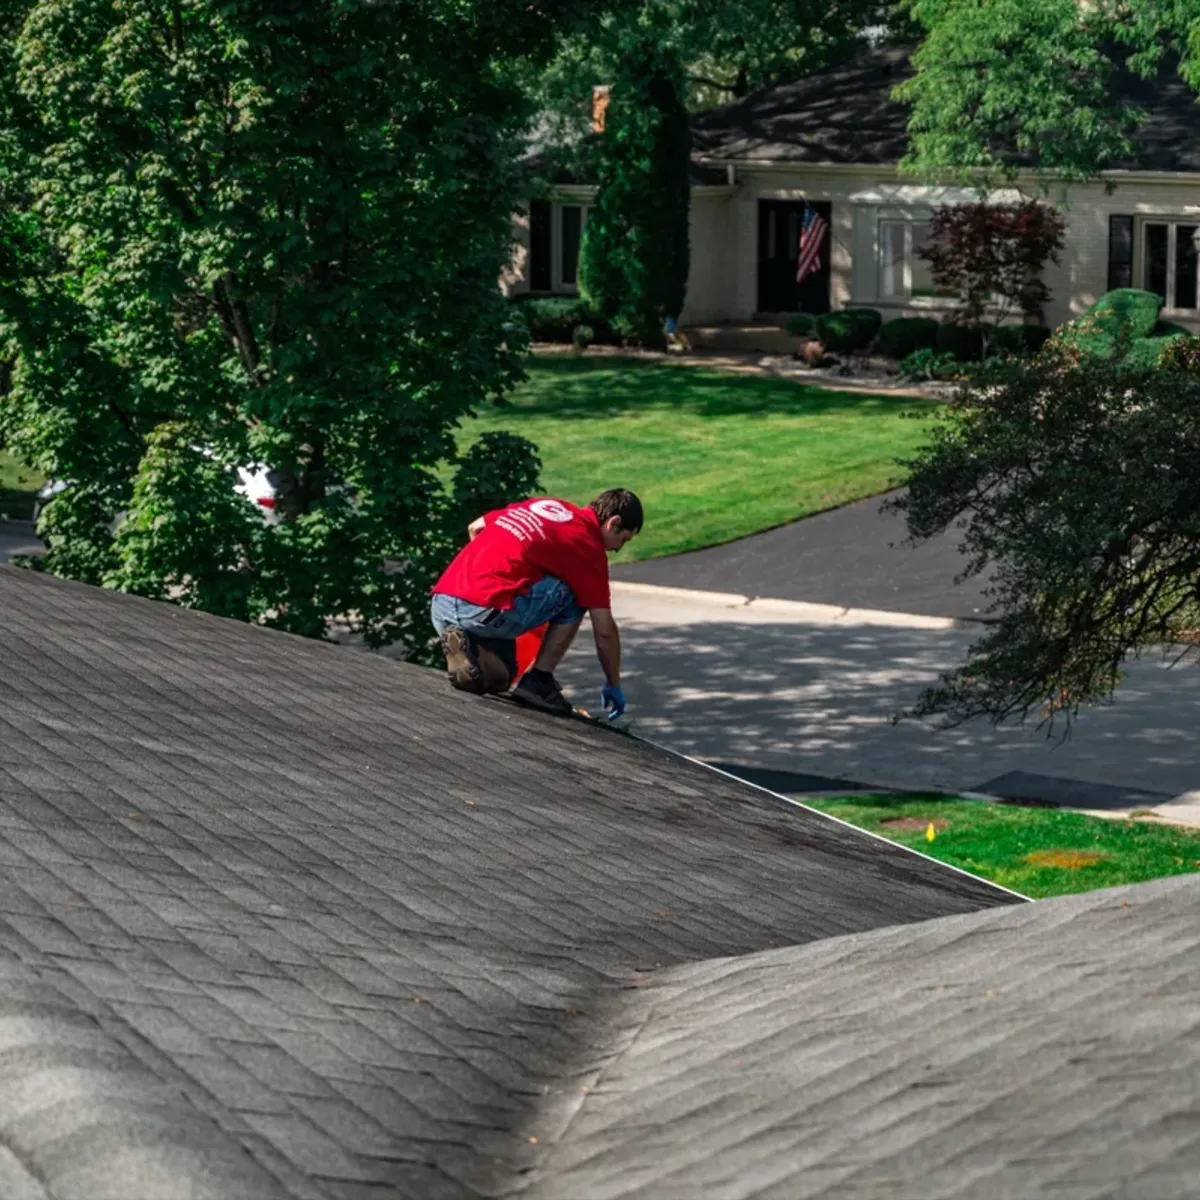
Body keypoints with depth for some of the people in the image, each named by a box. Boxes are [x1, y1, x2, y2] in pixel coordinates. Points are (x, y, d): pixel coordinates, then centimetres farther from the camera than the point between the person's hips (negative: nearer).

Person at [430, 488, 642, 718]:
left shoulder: (544, 504, 21)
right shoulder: (588, 545, 2)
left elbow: (475, 528, 30)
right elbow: (605, 632, 5)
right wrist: (613, 686, 19)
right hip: (482, 611, -8)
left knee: (498, 678, 30)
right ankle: (538, 681, 6)